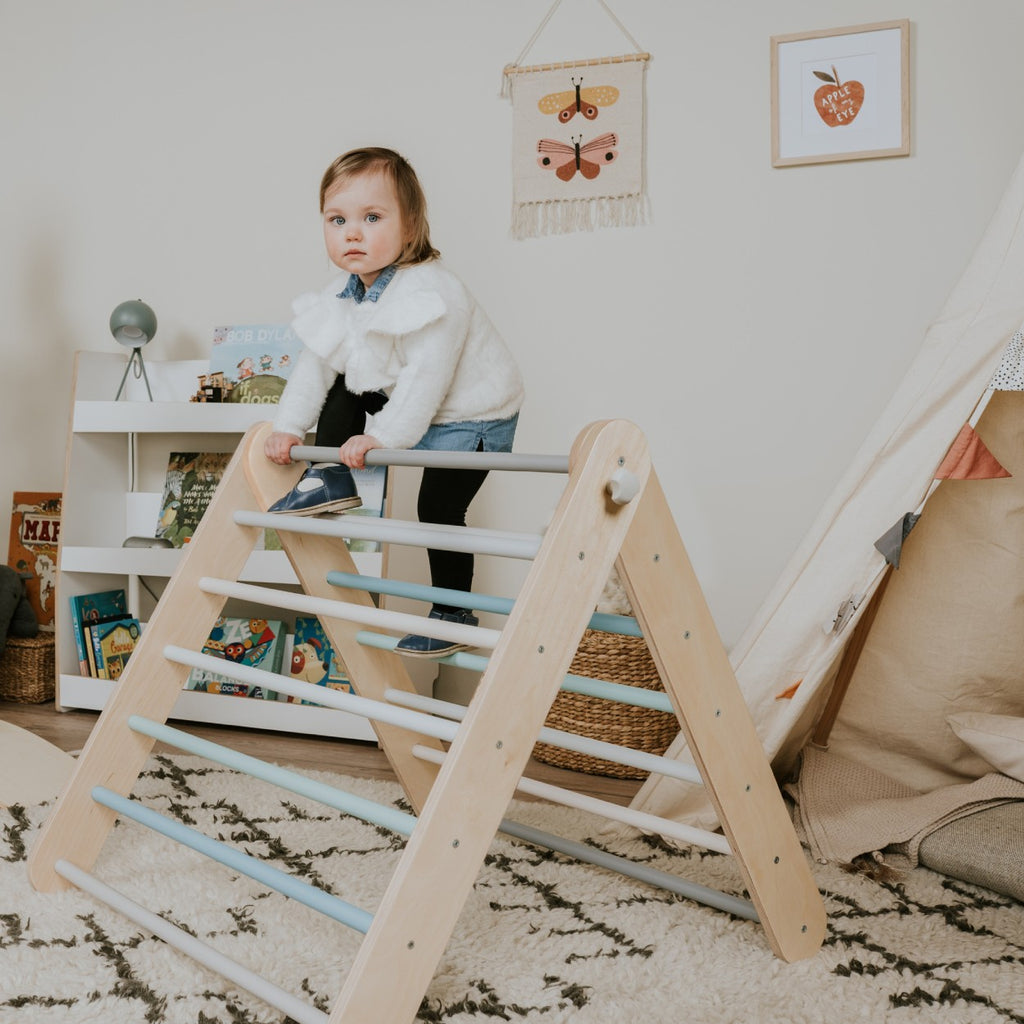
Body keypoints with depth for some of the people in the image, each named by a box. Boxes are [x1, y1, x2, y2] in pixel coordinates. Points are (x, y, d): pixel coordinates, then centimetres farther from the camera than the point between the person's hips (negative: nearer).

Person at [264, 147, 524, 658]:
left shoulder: (432, 295, -30)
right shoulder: (344, 295, -4)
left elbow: (426, 378, -33)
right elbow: (316, 361, 2)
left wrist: (382, 437, -32)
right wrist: (288, 426, -3)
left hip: (471, 415, -8)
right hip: (404, 402, 8)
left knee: (438, 506, -12)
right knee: (341, 387, 6)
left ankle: (454, 614, 2)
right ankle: (331, 481, 10)